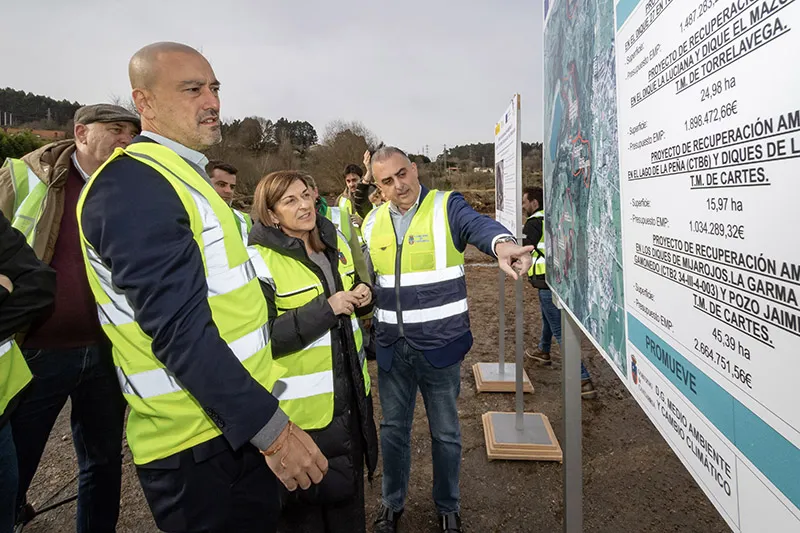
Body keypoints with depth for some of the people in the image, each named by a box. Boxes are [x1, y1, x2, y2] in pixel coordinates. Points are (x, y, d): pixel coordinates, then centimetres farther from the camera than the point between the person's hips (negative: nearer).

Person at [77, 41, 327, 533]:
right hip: (199, 446, -9)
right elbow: (179, 328, -25)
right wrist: (271, 428, -24)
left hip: (239, 421, 9)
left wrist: (265, 380, 19)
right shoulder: (134, 185, -18)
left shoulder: (181, 176, 14)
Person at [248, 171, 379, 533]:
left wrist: (363, 297, -5)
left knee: (349, 490, 25)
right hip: (303, 407, -6)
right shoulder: (260, 261, -19)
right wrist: (324, 308, -27)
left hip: (350, 394, 7)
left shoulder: (335, 242, 4)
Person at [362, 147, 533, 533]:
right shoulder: (373, 222, 5)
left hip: (440, 345, -3)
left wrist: (501, 243, -54)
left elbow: (477, 224, -33)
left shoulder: (446, 207, -10)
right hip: (391, 347, 4)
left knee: (445, 432, 14)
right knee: (393, 428, 18)